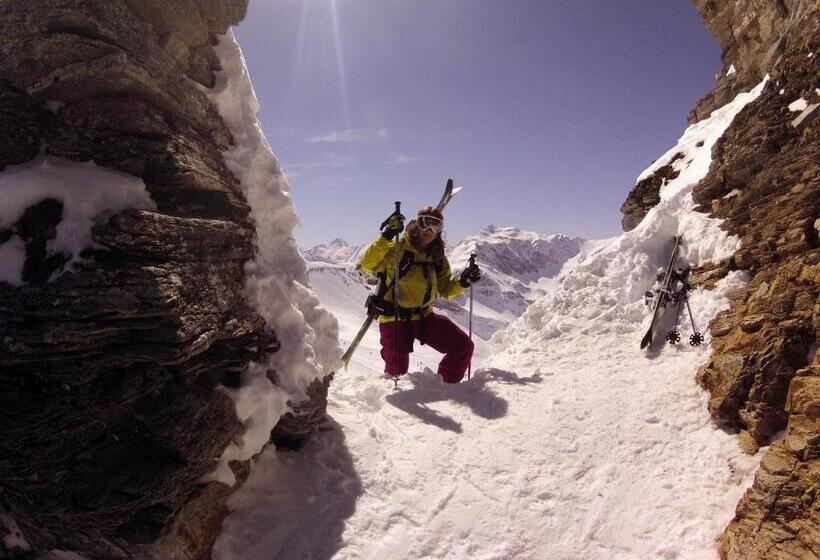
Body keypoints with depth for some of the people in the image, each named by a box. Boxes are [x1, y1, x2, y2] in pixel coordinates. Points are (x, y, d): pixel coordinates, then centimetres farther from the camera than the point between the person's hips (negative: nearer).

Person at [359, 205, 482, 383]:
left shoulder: (438, 258, 8)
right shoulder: (396, 249, -9)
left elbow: (445, 290, 14)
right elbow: (367, 265, -23)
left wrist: (462, 282, -5)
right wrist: (386, 237, -32)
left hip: (424, 317, 5)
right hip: (394, 319, -5)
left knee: (464, 346, -1)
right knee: (398, 371, -9)